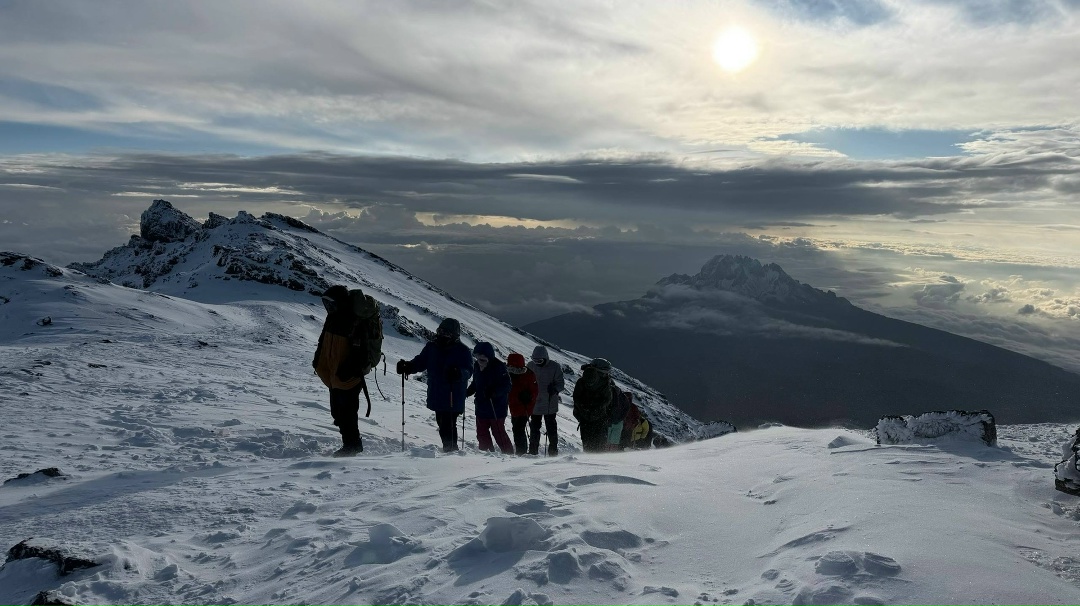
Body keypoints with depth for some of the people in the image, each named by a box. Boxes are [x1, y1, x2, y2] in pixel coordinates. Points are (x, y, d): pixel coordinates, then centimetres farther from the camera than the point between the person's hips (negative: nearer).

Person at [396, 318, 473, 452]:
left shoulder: (462, 350, -6)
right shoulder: (432, 347, 9)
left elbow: (468, 371, -14)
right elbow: (420, 362, 15)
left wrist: (458, 373, -36)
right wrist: (407, 366, -5)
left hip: (453, 399, -6)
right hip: (437, 396, 6)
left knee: (448, 426, -12)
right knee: (441, 423, 16)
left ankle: (450, 449, -3)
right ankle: (448, 449, 31)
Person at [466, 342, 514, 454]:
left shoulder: (498, 366, -16)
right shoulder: (477, 366, 7)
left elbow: (506, 386, -18)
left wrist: (493, 393, -31)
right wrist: (467, 392, 6)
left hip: (496, 408, -7)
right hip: (481, 407, 7)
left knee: (498, 432, -4)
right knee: (481, 432, 12)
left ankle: (509, 454, 7)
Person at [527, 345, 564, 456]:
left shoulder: (555, 367, -7)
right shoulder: (530, 366, 3)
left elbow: (560, 384, -5)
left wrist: (554, 389, -25)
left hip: (550, 404, -3)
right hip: (535, 403, 3)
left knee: (551, 427, 3)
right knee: (534, 427, 10)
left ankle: (553, 450, 13)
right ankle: (533, 450, 19)